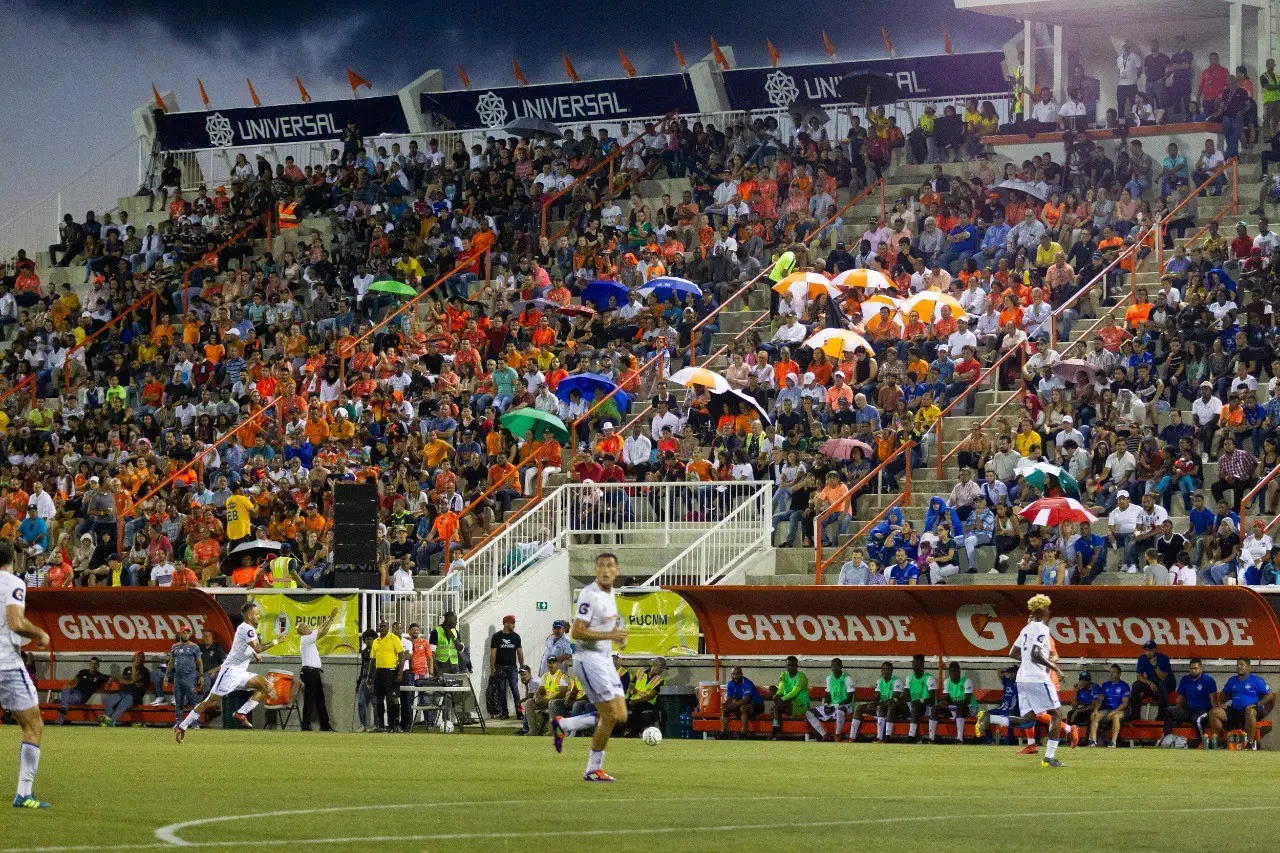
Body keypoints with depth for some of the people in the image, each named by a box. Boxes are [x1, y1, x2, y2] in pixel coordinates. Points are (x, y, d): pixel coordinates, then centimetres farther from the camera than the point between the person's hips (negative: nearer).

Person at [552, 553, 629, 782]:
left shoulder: (610, 593, 12)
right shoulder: (589, 595, -17)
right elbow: (576, 632, -21)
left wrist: (619, 636, 7)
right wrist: (609, 635, -24)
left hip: (605, 659, 9)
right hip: (589, 658, -9)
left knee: (620, 717, 6)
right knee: (611, 715, -9)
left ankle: (563, 725, 18)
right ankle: (593, 770, 3)